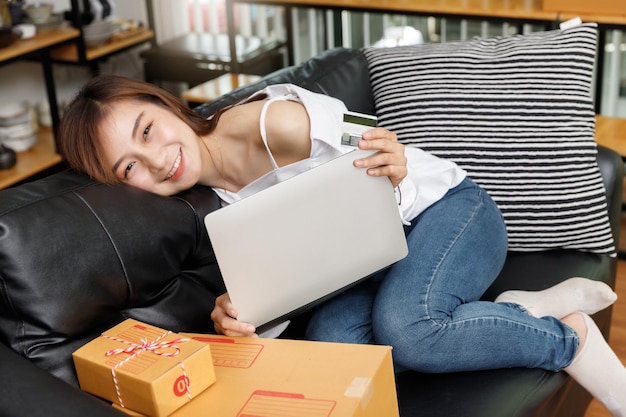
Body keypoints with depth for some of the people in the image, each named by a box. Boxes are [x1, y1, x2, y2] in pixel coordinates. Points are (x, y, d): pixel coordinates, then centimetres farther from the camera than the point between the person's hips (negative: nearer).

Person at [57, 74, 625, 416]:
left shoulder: (269, 122, -22)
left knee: (403, 325, -35)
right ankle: (524, 309, -9)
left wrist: (393, 168, -36)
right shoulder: (223, 203, -1)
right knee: (329, 336, -26)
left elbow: (378, 154, -12)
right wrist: (237, 310, -27)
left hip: (446, 209, -6)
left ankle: (571, 338, -9)